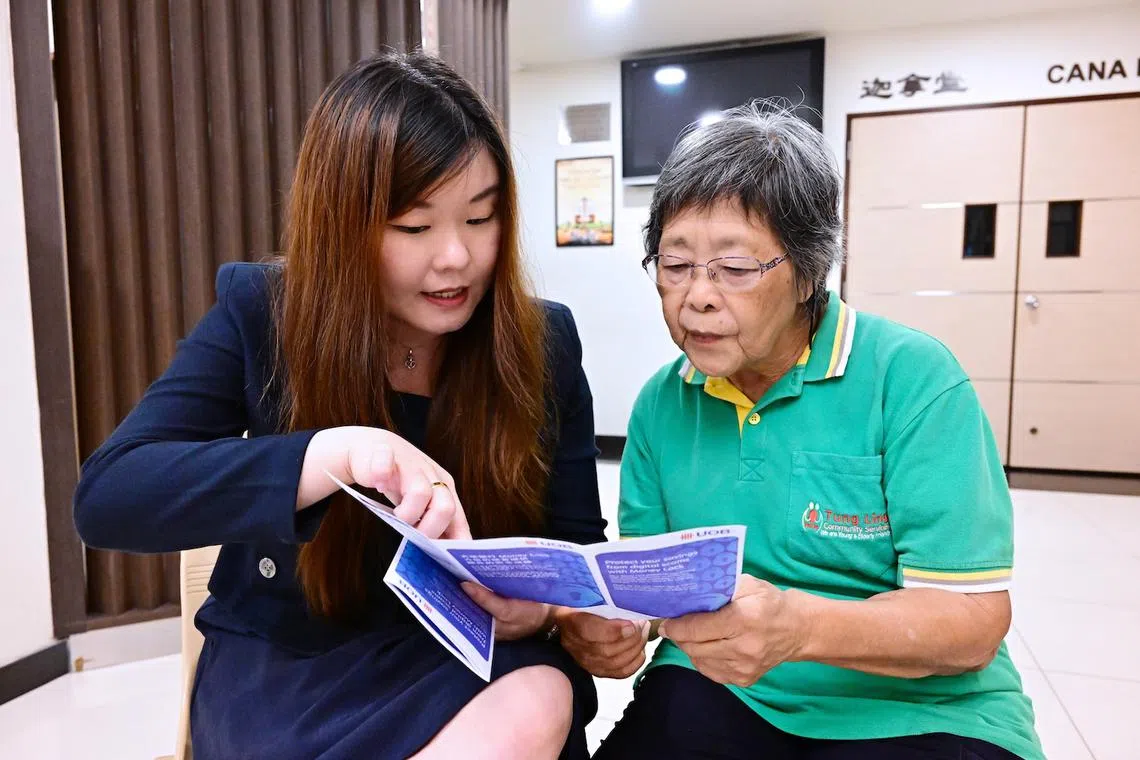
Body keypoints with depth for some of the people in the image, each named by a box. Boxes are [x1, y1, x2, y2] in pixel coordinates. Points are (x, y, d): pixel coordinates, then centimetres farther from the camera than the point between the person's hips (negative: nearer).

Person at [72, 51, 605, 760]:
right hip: (288, 663, -1)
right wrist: (334, 453, -34)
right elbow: (105, 497, -19)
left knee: (542, 701, -32)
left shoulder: (544, 343, -6)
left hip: (465, 658, 2)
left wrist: (543, 598, -24)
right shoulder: (260, 314, -8)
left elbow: (576, 542, 0)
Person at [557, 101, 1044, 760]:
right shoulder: (661, 403, 1)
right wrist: (611, 624, -18)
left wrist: (800, 626, -33)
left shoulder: (912, 376, -13)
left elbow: (974, 618, -15)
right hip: (719, 694, 2)